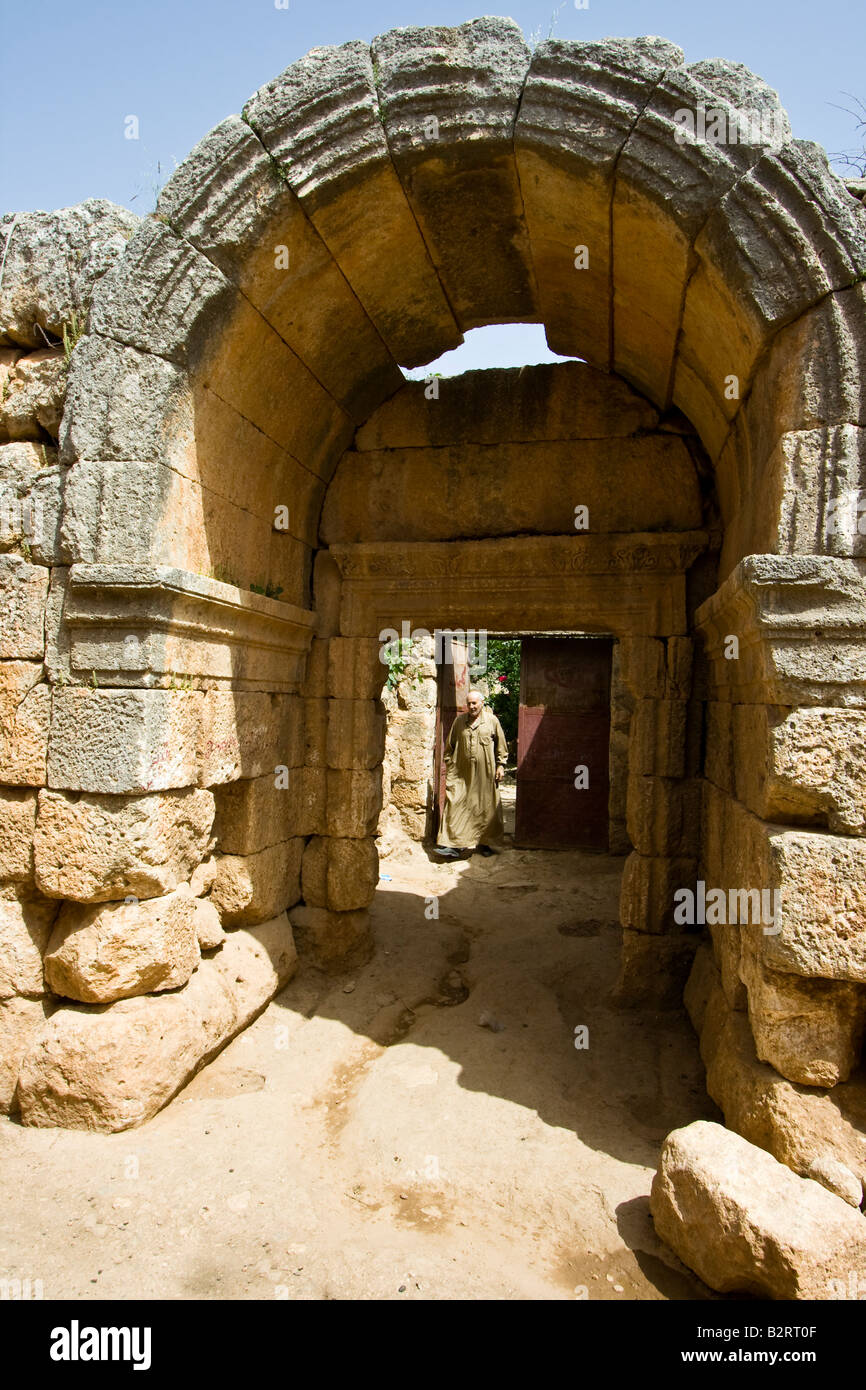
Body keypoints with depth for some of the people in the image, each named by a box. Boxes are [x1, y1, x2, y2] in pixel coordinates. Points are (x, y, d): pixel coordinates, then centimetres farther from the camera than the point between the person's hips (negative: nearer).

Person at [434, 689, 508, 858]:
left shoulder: (492, 721, 3)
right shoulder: (459, 721, 7)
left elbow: (501, 745, 8)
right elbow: (450, 745, 13)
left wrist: (501, 765, 3)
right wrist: (448, 764, 9)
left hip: (485, 773, -1)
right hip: (461, 773, 1)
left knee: (486, 807, 5)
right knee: (457, 805, -6)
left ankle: (484, 842, 20)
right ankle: (453, 843, -4)